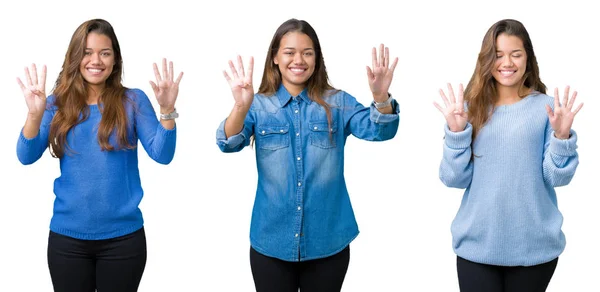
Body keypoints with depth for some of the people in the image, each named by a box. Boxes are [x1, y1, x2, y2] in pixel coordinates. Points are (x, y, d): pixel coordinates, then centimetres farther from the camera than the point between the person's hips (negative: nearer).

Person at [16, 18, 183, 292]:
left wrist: (167, 110, -24)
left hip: (123, 236, -1)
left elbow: (162, 155, -9)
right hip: (67, 236, 1)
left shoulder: (133, 100, -2)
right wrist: (35, 114, -23)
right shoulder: (58, 103, 1)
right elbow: (26, 157, -7)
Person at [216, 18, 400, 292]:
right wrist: (241, 107, -36)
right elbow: (229, 143, -15)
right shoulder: (259, 105, -1)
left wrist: (381, 98, -34)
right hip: (271, 241, 0)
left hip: (328, 242, 1)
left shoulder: (337, 103, 1)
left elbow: (378, 130, -13)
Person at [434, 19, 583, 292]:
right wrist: (456, 131, -17)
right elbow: (455, 179, -4)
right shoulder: (472, 108, 1)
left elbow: (556, 178, -5)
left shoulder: (547, 107, -2)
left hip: (534, 246, 0)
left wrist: (562, 136, -19)